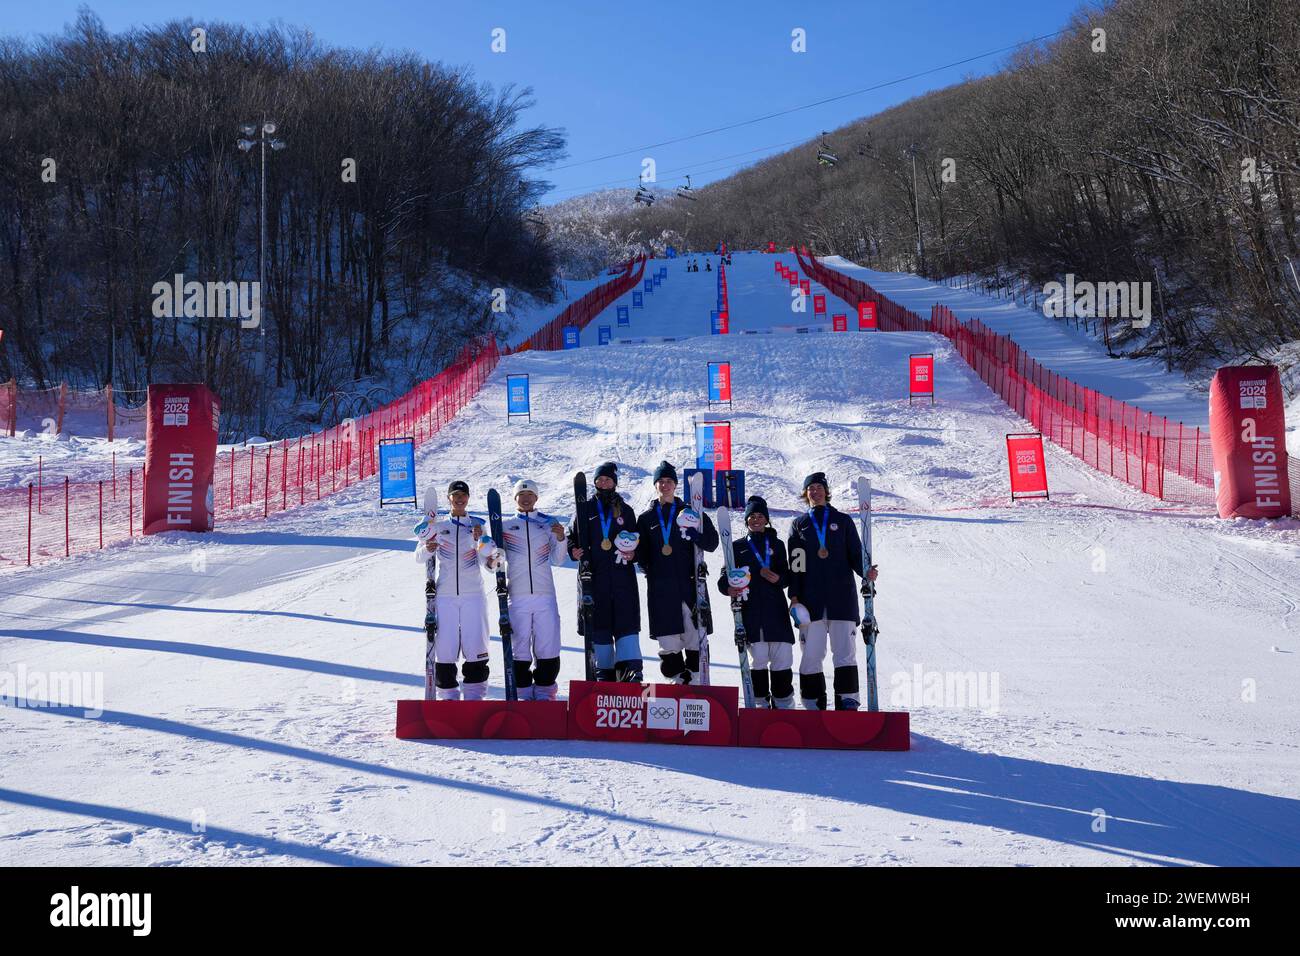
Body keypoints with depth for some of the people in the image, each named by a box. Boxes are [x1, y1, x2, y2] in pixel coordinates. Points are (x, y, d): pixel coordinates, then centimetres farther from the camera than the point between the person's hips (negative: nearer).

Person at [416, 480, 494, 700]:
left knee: (475, 645, -2)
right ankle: (448, 694, 8)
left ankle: (474, 694, 8)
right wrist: (428, 549, -12)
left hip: (473, 594, 0)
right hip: (444, 595, 0)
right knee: (445, 645, -3)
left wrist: (481, 540, -13)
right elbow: (419, 555, 10)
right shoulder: (438, 527, 10)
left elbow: (489, 564, 5)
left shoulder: (478, 526, 9)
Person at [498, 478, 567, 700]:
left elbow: (557, 560, 7)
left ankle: (544, 691, 13)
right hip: (517, 596, 0)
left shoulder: (549, 523, 10)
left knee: (547, 647, 1)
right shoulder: (505, 526, 10)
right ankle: (523, 693, 12)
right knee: (519, 647, 2)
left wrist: (560, 539, -9)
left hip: (545, 595, 0)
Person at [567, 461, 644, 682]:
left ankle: (631, 668, -13)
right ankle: (605, 671, 12)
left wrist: (633, 554, -5)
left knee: (626, 621, -9)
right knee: (598, 623, 3)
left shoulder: (625, 511, 12)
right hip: (594, 575, 1)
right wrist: (573, 551, -6)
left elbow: (637, 541, 15)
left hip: (622, 575, -1)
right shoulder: (586, 509, 11)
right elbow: (573, 536, 15)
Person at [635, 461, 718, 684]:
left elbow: (712, 543, 4)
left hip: (690, 582, -1)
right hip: (660, 587, 1)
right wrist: (648, 569, -2)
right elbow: (640, 554, 17)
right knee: (668, 639, -2)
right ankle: (676, 677, 10)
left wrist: (693, 533, -13)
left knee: (694, 634, -5)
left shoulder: (691, 513, 10)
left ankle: (694, 678, 4)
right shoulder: (647, 518, 15)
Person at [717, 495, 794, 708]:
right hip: (750, 609, -1)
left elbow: (788, 576, 16)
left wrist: (778, 578, -6)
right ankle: (760, 702, 8)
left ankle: (783, 702, 10)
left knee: (782, 656, -2)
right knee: (758, 657, -3)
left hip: (776, 608, 1)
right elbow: (725, 576, 10)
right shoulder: (738, 546, 13)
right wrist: (729, 588, -12)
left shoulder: (776, 544, 15)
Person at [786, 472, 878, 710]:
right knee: (811, 655, 0)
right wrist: (794, 595, 0)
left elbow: (856, 554, 9)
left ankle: (847, 702, -3)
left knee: (845, 652, -5)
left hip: (842, 596, -1)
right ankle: (813, 704, 7)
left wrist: (866, 572, -11)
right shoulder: (799, 525, 15)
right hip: (810, 599, 1)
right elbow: (794, 564, 9)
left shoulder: (842, 521, 13)